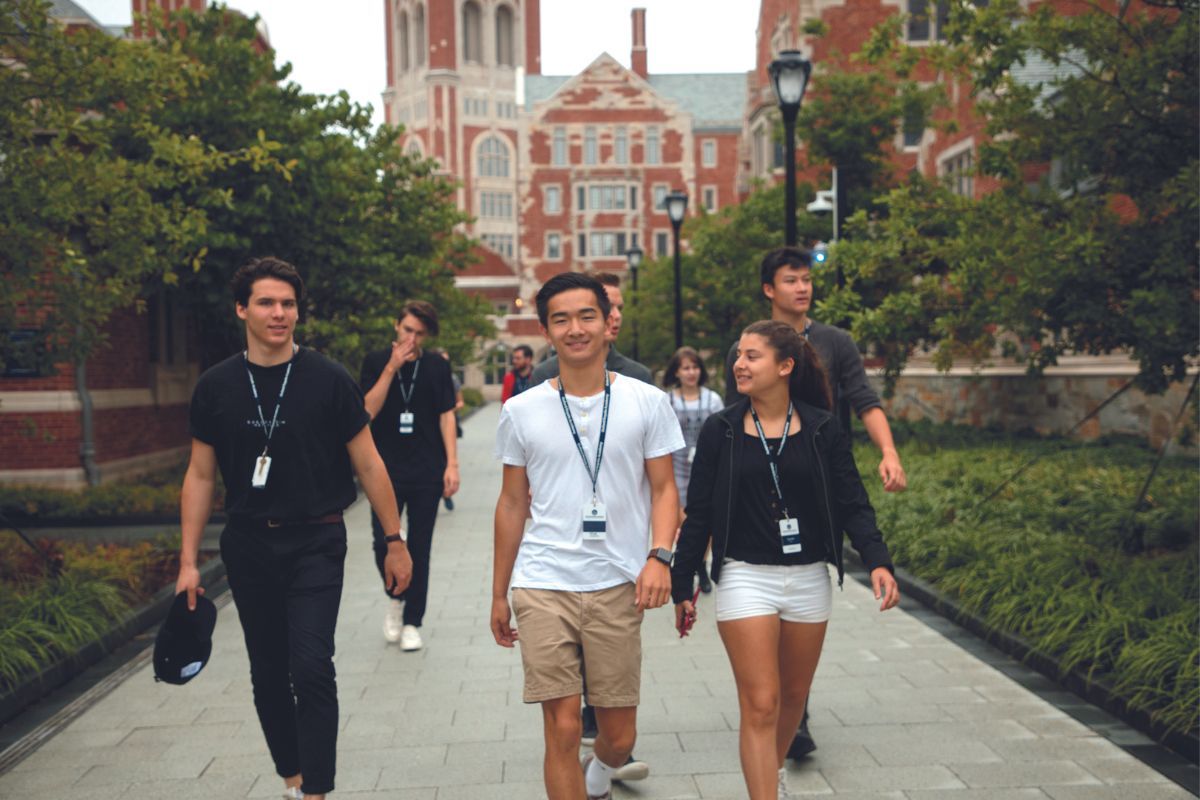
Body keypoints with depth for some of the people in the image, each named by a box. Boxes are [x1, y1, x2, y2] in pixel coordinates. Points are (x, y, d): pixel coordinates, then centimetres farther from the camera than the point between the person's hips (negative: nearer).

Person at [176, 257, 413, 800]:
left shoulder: (329, 380, -5)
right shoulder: (216, 387, 2)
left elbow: (368, 464, -1)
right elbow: (200, 476, 7)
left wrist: (394, 541, -1)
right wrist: (188, 561, 4)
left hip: (316, 544, -3)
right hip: (248, 546, 3)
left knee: (311, 669, -12)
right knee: (268, 674, 11)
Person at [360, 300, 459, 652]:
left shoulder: (437, 366, 4)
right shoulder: (376, 362, 3)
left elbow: (446, 415, 5)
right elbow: (368, 411, -7)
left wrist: (451, 464, -2)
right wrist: (392, 368, -14)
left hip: (427, 473, 0)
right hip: (387, 470, 0)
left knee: (419, 547, 4)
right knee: (383, 542, -4)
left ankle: (412, 622, 15)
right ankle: (396, 598, 25)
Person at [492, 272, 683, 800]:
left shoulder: (646, 402, 1)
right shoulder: (521, 411, 4)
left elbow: (663, 489, 4)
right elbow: (512, 504, 11)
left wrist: (659, 555, -15)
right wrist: (498, 594, 13)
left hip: (618, 585, 0)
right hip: (543, 585, 0)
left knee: (619, 737, 10)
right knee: (563, 730, -3)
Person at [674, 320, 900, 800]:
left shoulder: (822, 429, -2)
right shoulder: (721, 431, -3)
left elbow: (852, 504, -2)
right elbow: (699, 514, 1)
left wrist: (877, 560, -18)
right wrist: (682, 586, 2)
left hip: (808, 579, 2)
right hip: (746, 578, -2)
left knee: (794, 695, 18)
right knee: (760, 704, -8)